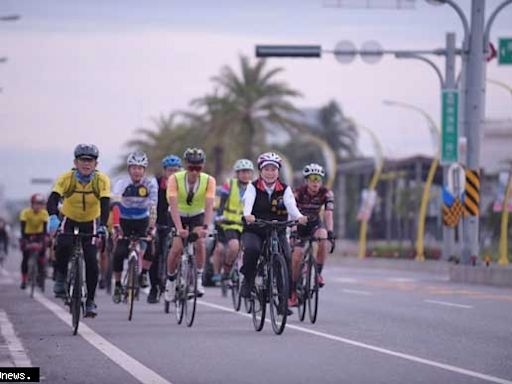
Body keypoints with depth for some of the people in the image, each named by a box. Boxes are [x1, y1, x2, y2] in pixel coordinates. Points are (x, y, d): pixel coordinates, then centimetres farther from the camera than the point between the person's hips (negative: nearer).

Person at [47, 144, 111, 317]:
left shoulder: (102, 180, -20)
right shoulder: (66, 178, -22)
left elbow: (105, 205, -30)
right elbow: (52, 200, -32)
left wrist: (103, 225, -47)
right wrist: (53, 217, -53)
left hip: (90, 223, 1)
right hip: (69, 220, -1)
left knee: (91, 261, -12)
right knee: (63, 245, -31)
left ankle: (90, 301, 2)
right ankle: (60, 278, -5)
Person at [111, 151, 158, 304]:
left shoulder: (150, 184, -17)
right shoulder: (122, 183, -21)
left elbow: (153, 207, -23)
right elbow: (115, 205, -32)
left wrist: (151, 227, -34)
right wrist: (116, 225, -45)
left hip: (142, 220, 1)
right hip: (125, 221, -1)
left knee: (150, 247, -22)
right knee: (119, 253, -16)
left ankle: (143, 274, 3)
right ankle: (117, 286, 0)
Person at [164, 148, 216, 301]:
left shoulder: (209, 181, -24)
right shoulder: (175, 179, -26)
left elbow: (209, 206, -32)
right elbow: (173, 205, -34)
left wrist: (205, 227, -46)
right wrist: (179, 228, -46)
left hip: (197, 215, 1)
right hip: (179, 215, -1)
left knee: (200, 243, -24)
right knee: (176, 248, -17)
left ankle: (199, 278, -6)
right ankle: (170, 279, 8)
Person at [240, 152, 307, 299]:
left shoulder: (285, 189, 0)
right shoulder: (253, 187, -4)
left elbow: (291, 205, -19)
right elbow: (248, 202, -24)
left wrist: (299, 217, -42)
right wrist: (247, 215, -48)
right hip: (254, 231, -1)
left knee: (286, 259, -19)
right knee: (252, 250, -32)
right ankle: (248, 282, -10)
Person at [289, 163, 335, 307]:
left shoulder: (326, 193, -20)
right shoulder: (298, 192, -24)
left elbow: (328, 214, -29)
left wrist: (330, 231, -45)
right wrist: (292, 231, -47)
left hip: (315, 223, 1)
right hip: (299, 225, -1)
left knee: (323, 238, -32)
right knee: (297, 256, -13)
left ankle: (318, 273, -16)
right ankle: (293, 292, 1)